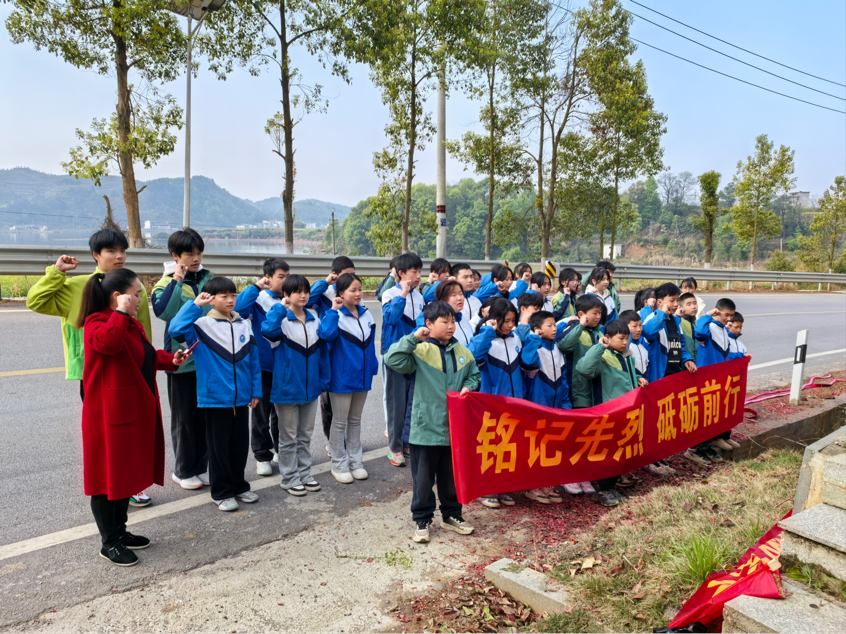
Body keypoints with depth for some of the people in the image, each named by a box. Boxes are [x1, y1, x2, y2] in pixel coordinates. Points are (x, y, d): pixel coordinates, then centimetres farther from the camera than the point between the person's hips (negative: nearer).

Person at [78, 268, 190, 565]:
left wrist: (171, 359, 6)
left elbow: (147, 355, 23)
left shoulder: (132, 324, 13)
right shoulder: (96, 323, -16)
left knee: (128, 472, 18)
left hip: (135, 412, 10)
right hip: (109, 416, -9)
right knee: (108, 476, 3)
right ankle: (109, 543, 17)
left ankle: (120, 531, 33)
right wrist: (121, 312, -29)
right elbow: (109, 342, -39)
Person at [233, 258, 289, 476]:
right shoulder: (258, 299, -6)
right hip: (263, 365, -3)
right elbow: (238, 308, -25)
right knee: (262, 413, 8)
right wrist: (256, 287, -23)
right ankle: (262, 456, 21)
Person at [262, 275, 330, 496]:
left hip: (310, 388, 5)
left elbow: (322, 352, 9)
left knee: (305, 435, 16)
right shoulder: (281, 320, -10)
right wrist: (281, 307, -28)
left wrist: (324, 381, 7)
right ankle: (289, 478, 20)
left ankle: (304, 473, 29)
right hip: (287, 388, -5)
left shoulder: (315, 321, 5)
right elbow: (268, 330, -35)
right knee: (289, 437, 8)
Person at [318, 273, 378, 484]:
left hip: (362, 377, 6)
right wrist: (333, 310, -32)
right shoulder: (335, 315, -13)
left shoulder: (366, 314, 4)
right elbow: (326, 334, -34)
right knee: (340, 422, 7)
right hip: (342, 377, -6)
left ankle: (355, 461, 28)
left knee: (355, 420, 17)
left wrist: (373, 367, 12)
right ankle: (339, 465, 20)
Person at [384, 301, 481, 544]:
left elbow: (474, 375, 18)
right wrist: (413, 338, -25)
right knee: (423, 476, 8)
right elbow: (393, 360, -22)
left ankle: (451, 515, 34)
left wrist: (468, 387, -2)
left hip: (454, 426, 5)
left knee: (452, 474, 17)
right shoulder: (420, 350, -10)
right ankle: (422, 520, 23)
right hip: (426, 426, -4)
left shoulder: (462, 351, 7)